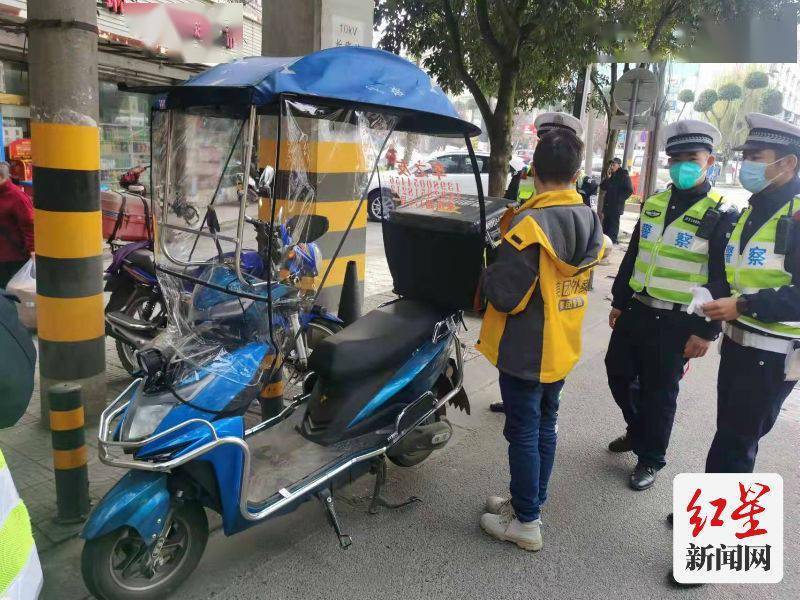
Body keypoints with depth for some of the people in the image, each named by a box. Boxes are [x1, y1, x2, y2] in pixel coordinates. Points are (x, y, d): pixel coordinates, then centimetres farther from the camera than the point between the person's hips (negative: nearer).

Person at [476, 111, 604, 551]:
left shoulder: (531, 223, -24)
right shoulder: (591, 222, 1)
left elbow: (505, 295, -26)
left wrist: (488, 273, -5)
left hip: (524, 351, -8)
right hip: (563, 349, 8)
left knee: (523, 433, 6)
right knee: (545, 428, 19)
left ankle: (526, 523, 20)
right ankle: (529, 502, 36)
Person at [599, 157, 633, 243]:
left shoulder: (624, 176, -7)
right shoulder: (610, 175, 13)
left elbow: (629, 190, -10)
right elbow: (602, 187, 8)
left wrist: (620, 199, -13)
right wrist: (607, 178, -6)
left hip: (616, 206, -7)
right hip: (607, 204, 7)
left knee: (613, 224, -6)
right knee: (605, 223, 12)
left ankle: (612, 241, -3)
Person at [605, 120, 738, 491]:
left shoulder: (721, 216, -9)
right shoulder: (654, 204, 8)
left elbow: (721, 281, -10)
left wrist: (707, 331, -13)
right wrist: (619, 302, 14)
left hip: (676, 323, -6)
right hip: (635, 312, 6)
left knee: (659, 392, 6)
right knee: (618, 373, 16)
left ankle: (650, 459, 25)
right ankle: (637, 431, 41)